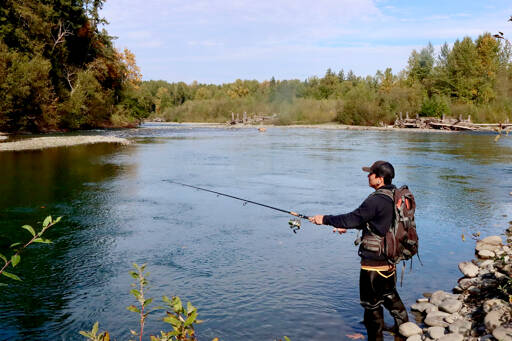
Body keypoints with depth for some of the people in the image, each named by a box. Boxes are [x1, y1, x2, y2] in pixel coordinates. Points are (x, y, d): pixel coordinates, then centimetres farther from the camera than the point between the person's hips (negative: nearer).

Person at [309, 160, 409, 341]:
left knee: (372, 301, 5)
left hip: (373, 259, -9)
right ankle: (403, 325, 42)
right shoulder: (394, 196, 6)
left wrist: (325, 219, -12)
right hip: (389, 257, 9)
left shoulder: (377, 200, -24)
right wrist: (346, 226, 16)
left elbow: (354, 218, -23)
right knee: (389, 293, 28)